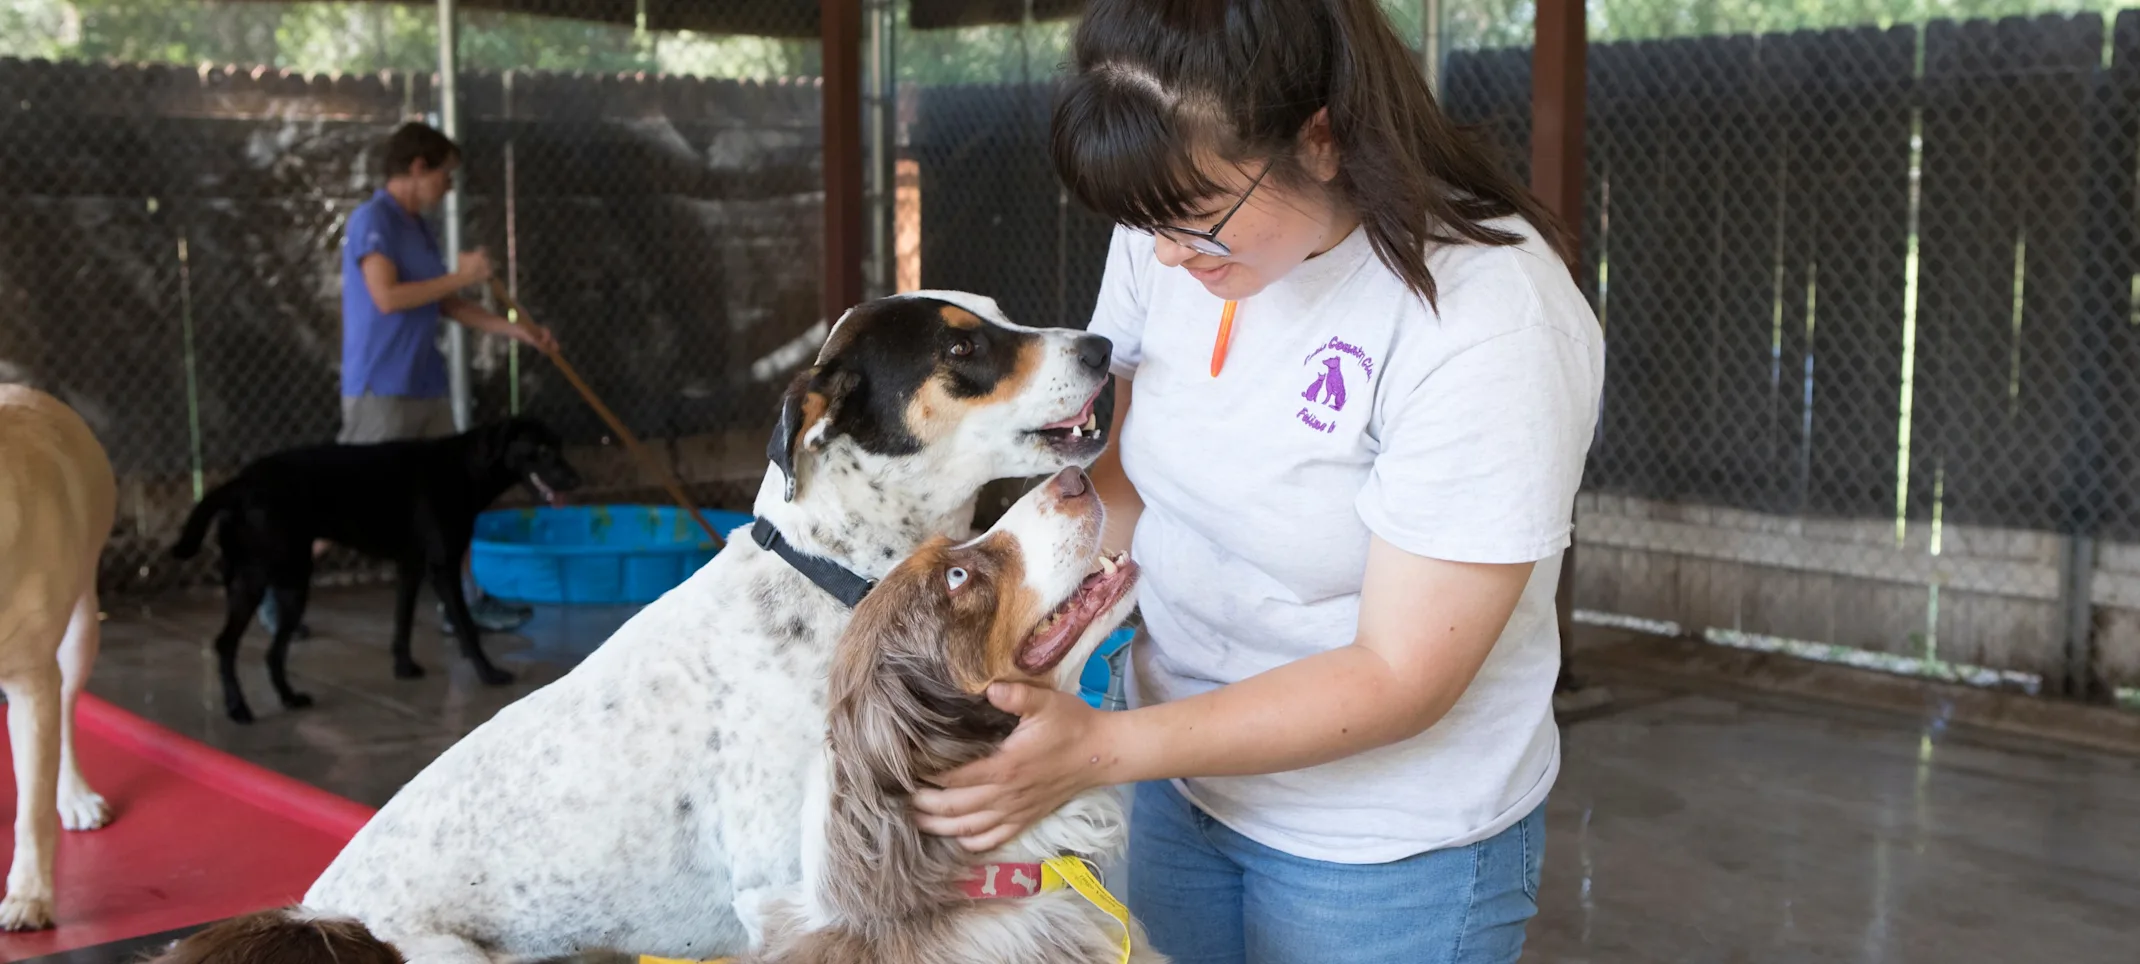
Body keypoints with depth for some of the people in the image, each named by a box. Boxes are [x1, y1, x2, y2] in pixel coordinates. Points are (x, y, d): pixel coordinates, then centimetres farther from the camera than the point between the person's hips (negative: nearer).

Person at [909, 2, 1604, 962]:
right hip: (1181, 777, 6)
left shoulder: (1489, 317, -28)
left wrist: (1100, 749, -30)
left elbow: (1399, 677, -25)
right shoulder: (1173, 231, -10)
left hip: (1390, 847, -5)